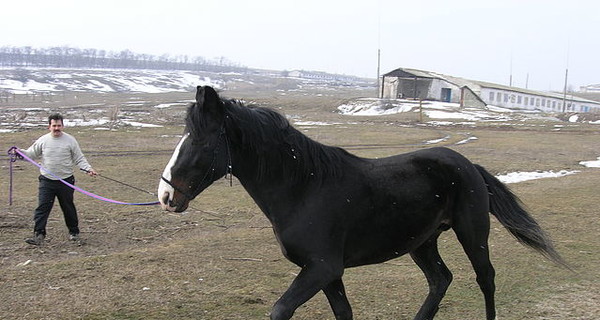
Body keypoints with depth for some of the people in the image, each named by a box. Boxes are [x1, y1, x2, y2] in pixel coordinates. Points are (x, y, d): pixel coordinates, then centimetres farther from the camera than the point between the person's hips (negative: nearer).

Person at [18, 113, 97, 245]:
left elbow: (79, 159, 1)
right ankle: (38, 235, -6)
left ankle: (74, 232, 29)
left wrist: (88, 169, -13)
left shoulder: (70, 140, -2)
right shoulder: (43, 140, 2)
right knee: (42, 207, -7)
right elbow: (31, 154, 10)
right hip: (47, 181, 1)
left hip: (66, 181, -1)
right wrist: (20, 152, -9)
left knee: (69, 208, 12)